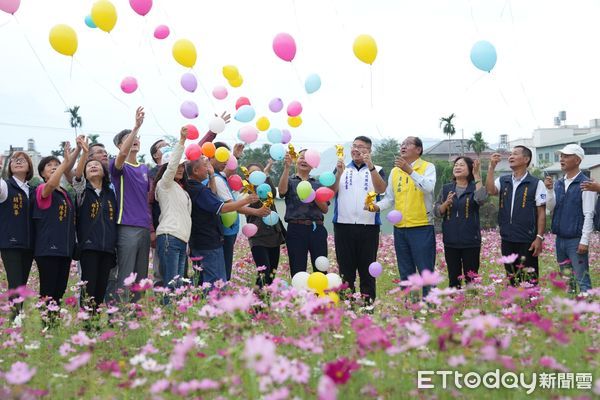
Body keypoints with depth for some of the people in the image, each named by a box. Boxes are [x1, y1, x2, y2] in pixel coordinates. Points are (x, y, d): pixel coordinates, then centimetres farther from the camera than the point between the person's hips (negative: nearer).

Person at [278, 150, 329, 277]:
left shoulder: (318, 184, 16)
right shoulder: (290, 181, 8)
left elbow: (325, 209, 10)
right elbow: (282, 191, -16)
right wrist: (287, 168, -25)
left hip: (317, 229, 2)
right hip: (296, 229, -2)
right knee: (297, 270, 1)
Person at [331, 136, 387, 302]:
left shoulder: (377, 170, 8)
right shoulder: (341, 169, 12)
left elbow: (381, 189, -11)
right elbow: (331, 192, 0)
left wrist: (370, 166, -22)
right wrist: (339, 173, -15)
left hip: (369, 226, -1)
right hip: (343, 225, 1)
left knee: (367, 268, 2)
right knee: (345, 269, 4)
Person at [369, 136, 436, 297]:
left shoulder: (428, 167, -1)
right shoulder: (395, 171, 13)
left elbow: (428, 187, -20)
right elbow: (389, 198, 11)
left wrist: (410, 171, -26)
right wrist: (378, 206, -8)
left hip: (422, 228, -5)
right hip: (399, 228, 5)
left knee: (426, 271, -4)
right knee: (405, 273, 12)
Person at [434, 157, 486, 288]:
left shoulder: (475, 187, 1)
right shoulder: (446, 188, 10)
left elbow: (481, 199, -22)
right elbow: (437, 212, 7)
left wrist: (477, 176, -21)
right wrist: (446, 203, -13)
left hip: (471, 241, -3)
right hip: (450, 241, 3)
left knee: (471, 278, -1)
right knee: (453, 279, 7)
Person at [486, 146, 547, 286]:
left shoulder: (536, 184, -1)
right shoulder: (503, 181, 10)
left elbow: (541, 213, -3)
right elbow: (490, 191, -11)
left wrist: (539, 238, -10)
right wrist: (492, 167, -13)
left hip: (527, 241, -4)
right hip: (507, 239, 4)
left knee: (529, 280, -3)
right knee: (511, 278, 11)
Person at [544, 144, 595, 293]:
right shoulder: (558, 184, 11)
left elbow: (588, 215, -10)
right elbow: (550, 207, 4)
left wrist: (584, 241, -15)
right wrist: (549, 190, -10)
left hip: (576, 240, -6)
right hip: (560, 239, 6)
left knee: (582, 281, -7)